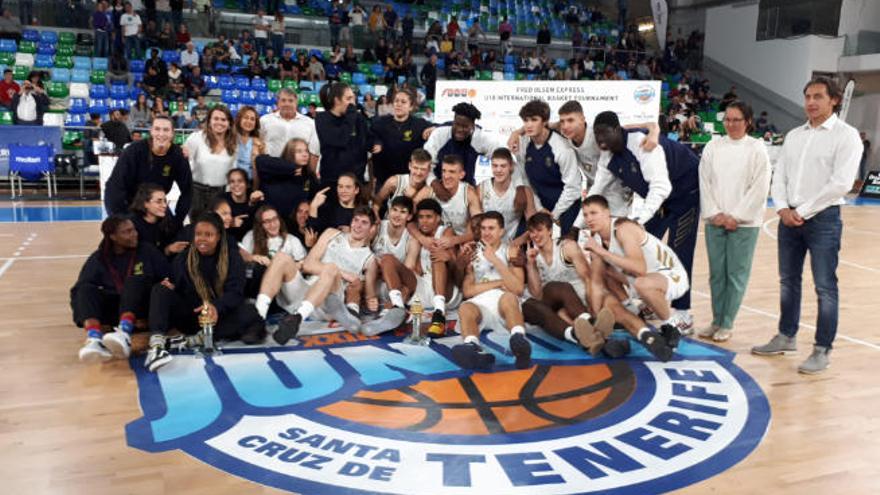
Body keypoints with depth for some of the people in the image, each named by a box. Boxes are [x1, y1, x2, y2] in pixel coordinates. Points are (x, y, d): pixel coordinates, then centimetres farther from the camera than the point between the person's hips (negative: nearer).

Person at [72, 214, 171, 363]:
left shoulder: (146, 251, 6)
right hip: (113, 309, 2)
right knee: (86, 290, -24)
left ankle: (124, 334, -55)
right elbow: (78, 290, -1)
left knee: (134, 281, -30)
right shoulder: (98, 258, 7)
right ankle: (95, 340, -51)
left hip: (142, 307, -1)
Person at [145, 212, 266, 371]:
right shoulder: (183, 258, 8)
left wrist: (217, 307, -33)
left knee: (250, 312, -30)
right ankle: (156, 343, -45)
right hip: (190, 316, 2)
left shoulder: (233, 258, 1)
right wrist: (170, 288, -21)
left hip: (219, 316, -2)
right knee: (160, 290, -23)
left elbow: (235, 292, -12)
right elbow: (177, 289, 5)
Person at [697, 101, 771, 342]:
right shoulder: (713, 147, 7)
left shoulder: (757, 148, -2)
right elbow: (705, 182, 5)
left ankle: (727, 324, 10)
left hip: (744, 222, -3)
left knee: (736, 274, 1)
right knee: (716, 273, 7)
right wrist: (714, 214, -4)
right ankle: (716, 320, 18)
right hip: (715, 221, 3)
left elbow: (759, 188, -6)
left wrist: (736, 217, -9)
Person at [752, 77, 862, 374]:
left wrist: (803, 211, -14)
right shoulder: (794, 135, 13)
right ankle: (786, 337, 27)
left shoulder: (846, 135, -5)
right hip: (789, 217, 6)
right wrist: (782, 209, -6)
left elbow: (841, 183, -15)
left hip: (823, 218, -6)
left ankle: (822, 350, 7)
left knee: (825, 287, -2)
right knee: (788, 281, 14)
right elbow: (779, 176, 10)